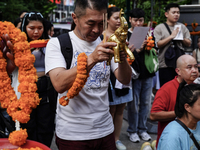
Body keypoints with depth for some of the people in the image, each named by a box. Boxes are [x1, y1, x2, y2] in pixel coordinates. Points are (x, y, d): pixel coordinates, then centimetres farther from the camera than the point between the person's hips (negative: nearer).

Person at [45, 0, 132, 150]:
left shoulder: (105, 44, 4)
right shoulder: (57, 44, -9)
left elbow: (125, 80, -4)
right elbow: (59, 85, -24)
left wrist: (122, 58, -24)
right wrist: (92, 59, -36)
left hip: (105, 130, 4)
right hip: (72, 134, -4)